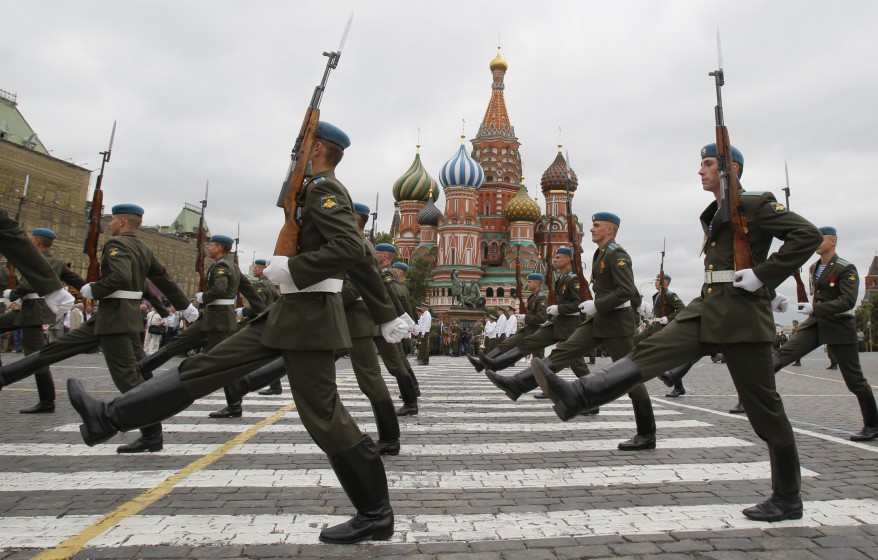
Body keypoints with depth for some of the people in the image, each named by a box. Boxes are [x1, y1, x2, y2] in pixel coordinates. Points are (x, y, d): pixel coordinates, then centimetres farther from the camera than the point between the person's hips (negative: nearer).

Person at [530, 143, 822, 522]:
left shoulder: (756, 205, -5)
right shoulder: (712, 215, 19)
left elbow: (808, 235, -15)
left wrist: (764, 277, -19)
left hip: (741, 314, -7)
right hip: (706, 309, 7)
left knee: (763, 407, 2)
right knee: (651, 352, -12)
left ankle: (788, 499, 17)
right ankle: (577, 397, -25)